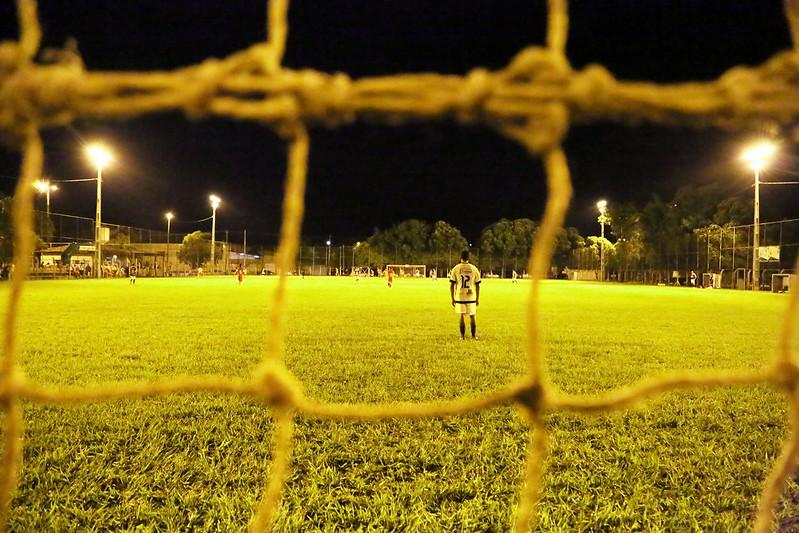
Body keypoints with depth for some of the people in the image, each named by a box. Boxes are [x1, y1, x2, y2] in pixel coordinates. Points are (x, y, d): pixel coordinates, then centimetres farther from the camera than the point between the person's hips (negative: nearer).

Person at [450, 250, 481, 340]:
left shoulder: (455, 269, -1)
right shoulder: (474, 269, 2)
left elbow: (452, 285, -2)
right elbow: (477, 285, 4)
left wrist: (452, 298, 5)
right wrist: (478, 299, 11)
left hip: (460, 297, -1)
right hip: (471, 297, 1)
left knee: (462, 316, 8)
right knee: (472, 316, 12)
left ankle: (462, 336, 9)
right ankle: (474, 335, 18)